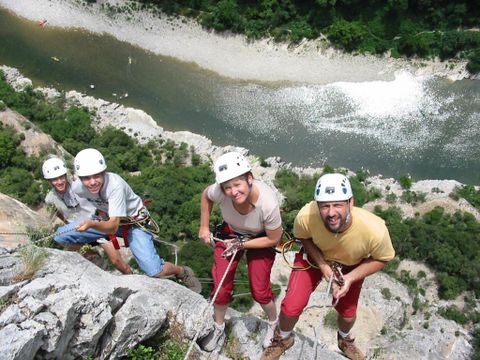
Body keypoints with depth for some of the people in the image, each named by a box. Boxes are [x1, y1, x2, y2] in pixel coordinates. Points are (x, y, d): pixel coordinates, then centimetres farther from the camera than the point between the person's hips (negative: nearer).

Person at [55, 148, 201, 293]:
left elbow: (113, 226, -38)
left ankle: (183, 272, 10)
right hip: (108, 219, 6)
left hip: (134, 222, -5)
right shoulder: (77, 187, -19)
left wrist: (91, 224, -53)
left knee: (154, 272, -22)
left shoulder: (115, 184, -35)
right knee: (63, 235, -11)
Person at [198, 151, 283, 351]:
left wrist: (242, 244, -21)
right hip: (231, 233, 2)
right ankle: (218, 328, 29)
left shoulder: (268, 203, -39)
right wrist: (204, 227, -2)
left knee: (259, 290, -1)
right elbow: (205, 195, -6)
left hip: (260, 239, -2)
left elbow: (273, 239, -20)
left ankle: (273, 322, 32)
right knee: (221, 286, 1)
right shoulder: (219, 191, -34)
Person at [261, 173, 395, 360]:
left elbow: (381, 259, -17)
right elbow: (303, 237, -13)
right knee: (291, 306, -8)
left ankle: (344, 339, 54)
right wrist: (322, 265, -24)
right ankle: (283, 338, 28)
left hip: (351, 266, 1)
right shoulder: (306, 216, -38)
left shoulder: (374, 229, -40)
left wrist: (350, 278, -26)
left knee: (347, 312, 15)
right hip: (316, 256, 0)